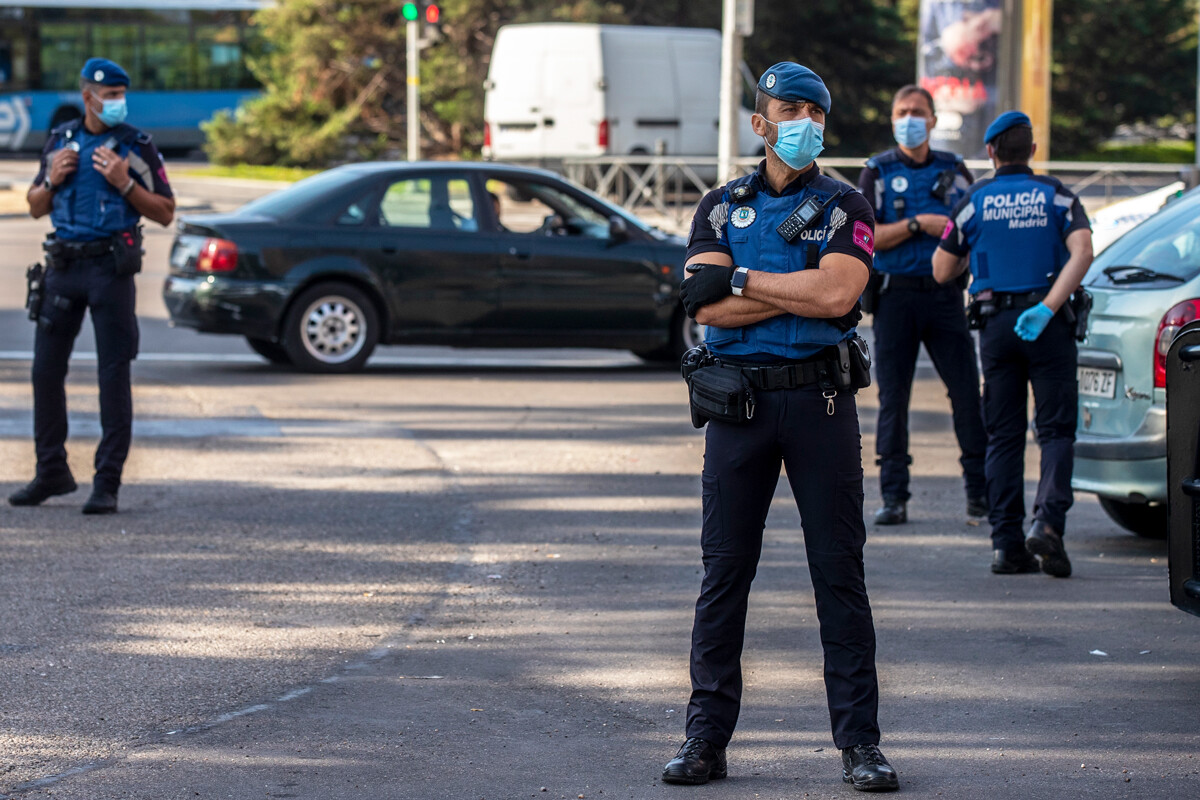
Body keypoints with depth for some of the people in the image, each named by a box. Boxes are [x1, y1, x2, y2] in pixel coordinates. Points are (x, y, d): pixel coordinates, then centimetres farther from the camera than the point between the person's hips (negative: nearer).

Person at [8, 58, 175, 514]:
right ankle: (51, 472, 18)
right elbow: (36, 207, 18)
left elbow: (165, 214, -1)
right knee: (46, 369, 6)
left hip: (111, 267, -4)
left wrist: (124, 183, -14)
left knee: (113, 376, -4)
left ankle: (107, 484, -1)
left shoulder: (136, 147, 0)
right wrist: (52, 180, -2)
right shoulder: (60, 141, 11)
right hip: (63, 265, 4)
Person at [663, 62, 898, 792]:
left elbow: (838, 293, -14)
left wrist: (742, 278, -8)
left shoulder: (845, 207, 5)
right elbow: (709, 306, -5)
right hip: (739, 401, 1)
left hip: (819, 399, -1)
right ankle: (707, 738, 8)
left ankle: (860, 742, 3)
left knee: (840, 572, 0)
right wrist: (804, 292, -10)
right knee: (725, 571, 3)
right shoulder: (721, 208, 10)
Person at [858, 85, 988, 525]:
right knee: (893, 398, -1)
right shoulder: (878, 172, 6)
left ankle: (980, 493, 2)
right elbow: (865, 236, -5)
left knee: (968, 393, -3)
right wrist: (918, 225, -13)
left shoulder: (954, 170, 13)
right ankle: (894, 497, 4)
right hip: (895, 294, -1)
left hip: (945, 294, 1)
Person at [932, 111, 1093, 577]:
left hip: (996, 326, 1)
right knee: (1055, 429, 2)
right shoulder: (1056, 196, 4)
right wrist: (1047, 307, -19)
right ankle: (1048, 521, -20)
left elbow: (942, 271, 8)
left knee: (1003, 436, 6)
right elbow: (1082, 252, -14)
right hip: (1047, 326, -1)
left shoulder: (975, 201, 5)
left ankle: (1007, 544, 1)